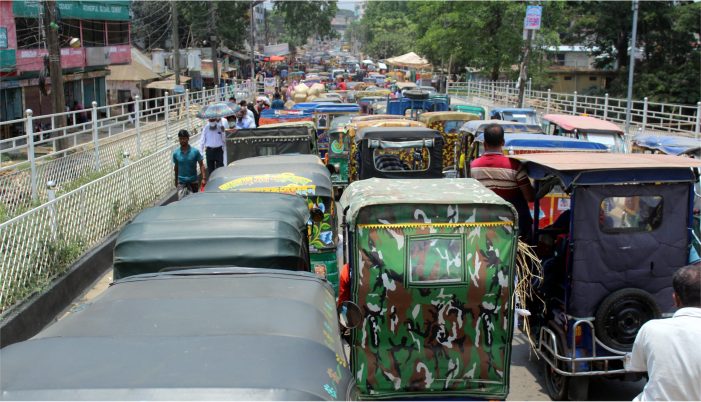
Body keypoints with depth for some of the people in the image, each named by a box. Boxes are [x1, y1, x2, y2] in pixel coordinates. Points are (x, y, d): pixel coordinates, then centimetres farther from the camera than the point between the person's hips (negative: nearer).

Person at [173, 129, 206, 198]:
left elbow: (201, 165, -5)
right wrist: (176, 181, 15)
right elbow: (176, 167, 9)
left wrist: (204, 178, -14)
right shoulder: (176, 153, -3)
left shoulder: (195, 151, -9)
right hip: (181, 182, 0)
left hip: (193, 181, 0)